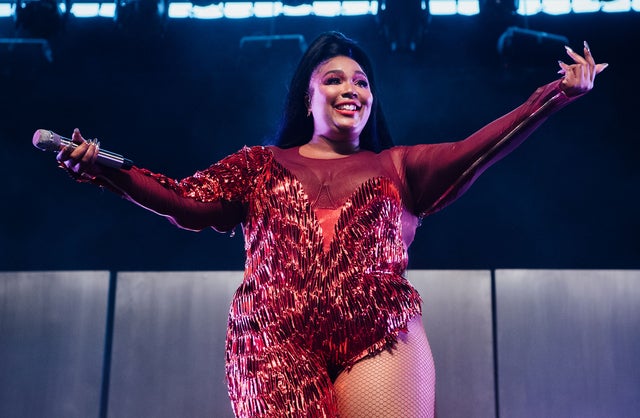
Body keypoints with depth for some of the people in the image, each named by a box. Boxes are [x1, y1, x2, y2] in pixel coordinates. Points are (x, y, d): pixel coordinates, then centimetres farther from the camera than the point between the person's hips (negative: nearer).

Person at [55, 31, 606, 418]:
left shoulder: (397, 167, 22)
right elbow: (186, 201, 12)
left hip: (381, 337, 1)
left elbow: (474, 152, 11)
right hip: (275, 341, 0)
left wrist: (558, 94, 3)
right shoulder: (260, 165, 22)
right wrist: (101, 169, 0)